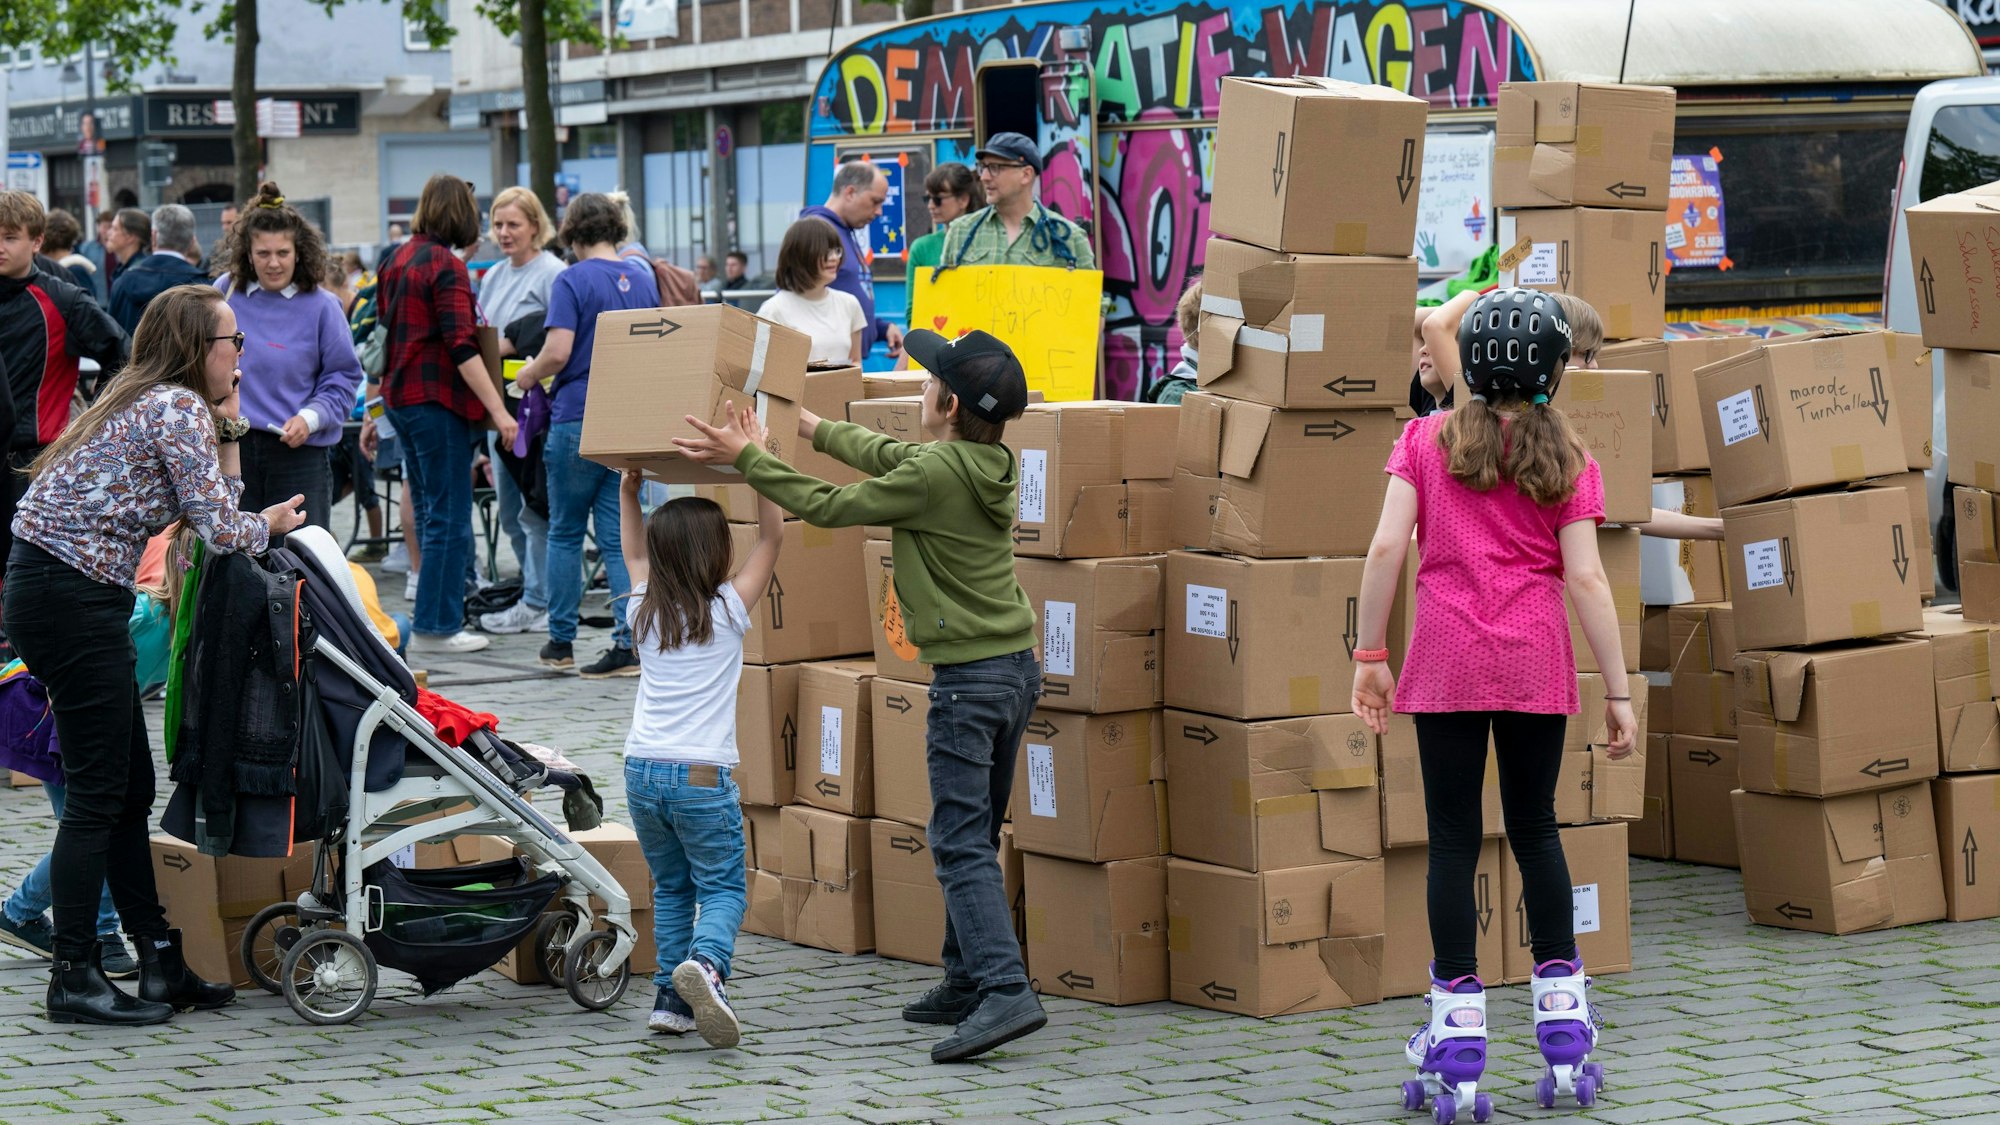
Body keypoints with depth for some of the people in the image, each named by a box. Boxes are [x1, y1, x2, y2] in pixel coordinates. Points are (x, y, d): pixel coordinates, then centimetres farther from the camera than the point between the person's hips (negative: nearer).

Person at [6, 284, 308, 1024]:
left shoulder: (149, 402, 17)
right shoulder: (177, 407, -11)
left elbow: (214, 506, 20)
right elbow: (222, 530, -15)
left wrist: (226, 424, 14)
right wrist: (270, 524, 5)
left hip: (67, 597, 10)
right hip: (71, 599, -10)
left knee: (129, 790, 13)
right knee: (98, 794, -5)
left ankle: (161, 965, 19)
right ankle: (74, 979, 1)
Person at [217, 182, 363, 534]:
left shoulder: (321, 306, -3)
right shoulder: (225, 292, 4)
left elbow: (344, 377, 0)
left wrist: (310, 418, -14)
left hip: (300, 452, -3)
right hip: (232, 448, 3)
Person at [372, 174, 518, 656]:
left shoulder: (396, 260, 11)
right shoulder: (446, 267, -15)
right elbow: (462, 348, -21)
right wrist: (499, 411, -23)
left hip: (400, 397, 9)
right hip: (437, 400, -9)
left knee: (428, 512, 16)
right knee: (449, 517, -3)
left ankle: (431, 620, 20)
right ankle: (435, 627, -1)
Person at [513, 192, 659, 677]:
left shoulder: (573, 281, -11)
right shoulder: (643, 278, 7)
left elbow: (558, 352, -19)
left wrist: (528, 375, 0)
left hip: (578, 417, -5)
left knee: (565, 532, 10)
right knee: (619, 535, 5)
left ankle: (561, 641, 16)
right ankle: (629, 644, -3)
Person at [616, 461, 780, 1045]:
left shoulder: (645, 612, 5)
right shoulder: (728, 610, -6)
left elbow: (635, 552, 25)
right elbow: (772, 536, 2)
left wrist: (629, 488, 26)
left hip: (642, 772, 4)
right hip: (702, 776, -4)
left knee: (670, 888, 17)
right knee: (722, 888, 3)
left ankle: (671, 997, 10)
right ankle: (705, 962, -25)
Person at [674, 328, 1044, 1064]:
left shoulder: (934, 475, -18)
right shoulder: (987, 465, 7)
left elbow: (829, 507, -9)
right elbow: (890, 456, 24)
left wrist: (749, 458, -1)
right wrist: (810, 426, 35)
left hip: (969, 678, -9)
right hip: (1019, 669, 9)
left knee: (961, 844, -11)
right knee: (975, 837, 16)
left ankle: (1005, 991, -21)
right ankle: (966, 983, 22)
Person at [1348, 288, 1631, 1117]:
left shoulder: (1425, 441, 2)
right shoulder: (1567, 461, 2)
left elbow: (1386, 549, -5)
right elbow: (1586, 580, -4)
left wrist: (1370, 656, 2)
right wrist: (1618, 691, -1)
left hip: (1447, 662, -1)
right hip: (1535, 663, 1)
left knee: (1453, 840, 3)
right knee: (1534, 829, 15)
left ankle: (1457, 1037, 4)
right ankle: (1562, 1011, 18)